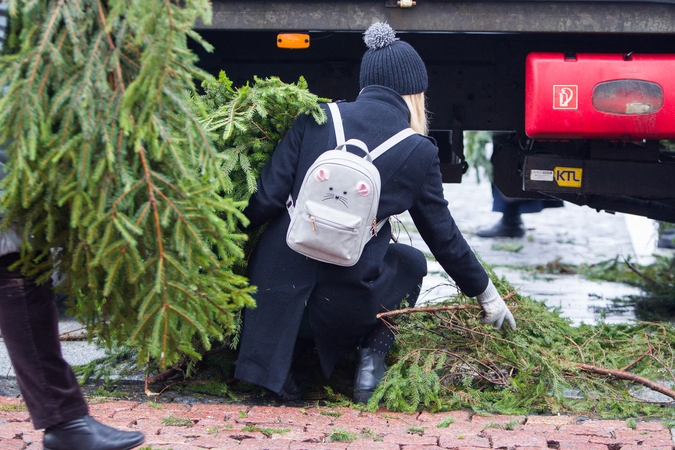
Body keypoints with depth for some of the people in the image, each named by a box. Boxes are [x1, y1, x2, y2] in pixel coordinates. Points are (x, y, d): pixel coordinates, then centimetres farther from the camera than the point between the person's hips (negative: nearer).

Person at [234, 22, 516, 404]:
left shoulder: (318, 118, 1)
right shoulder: (419, 152, -2)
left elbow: (265, 200, -3)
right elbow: (443, 236, 9)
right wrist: (486, 292, 23)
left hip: (275, 286, 1)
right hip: (344, 306, 0)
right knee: (411, 263, 29)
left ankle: (278, 364, 16)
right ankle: (371, 360, 11)